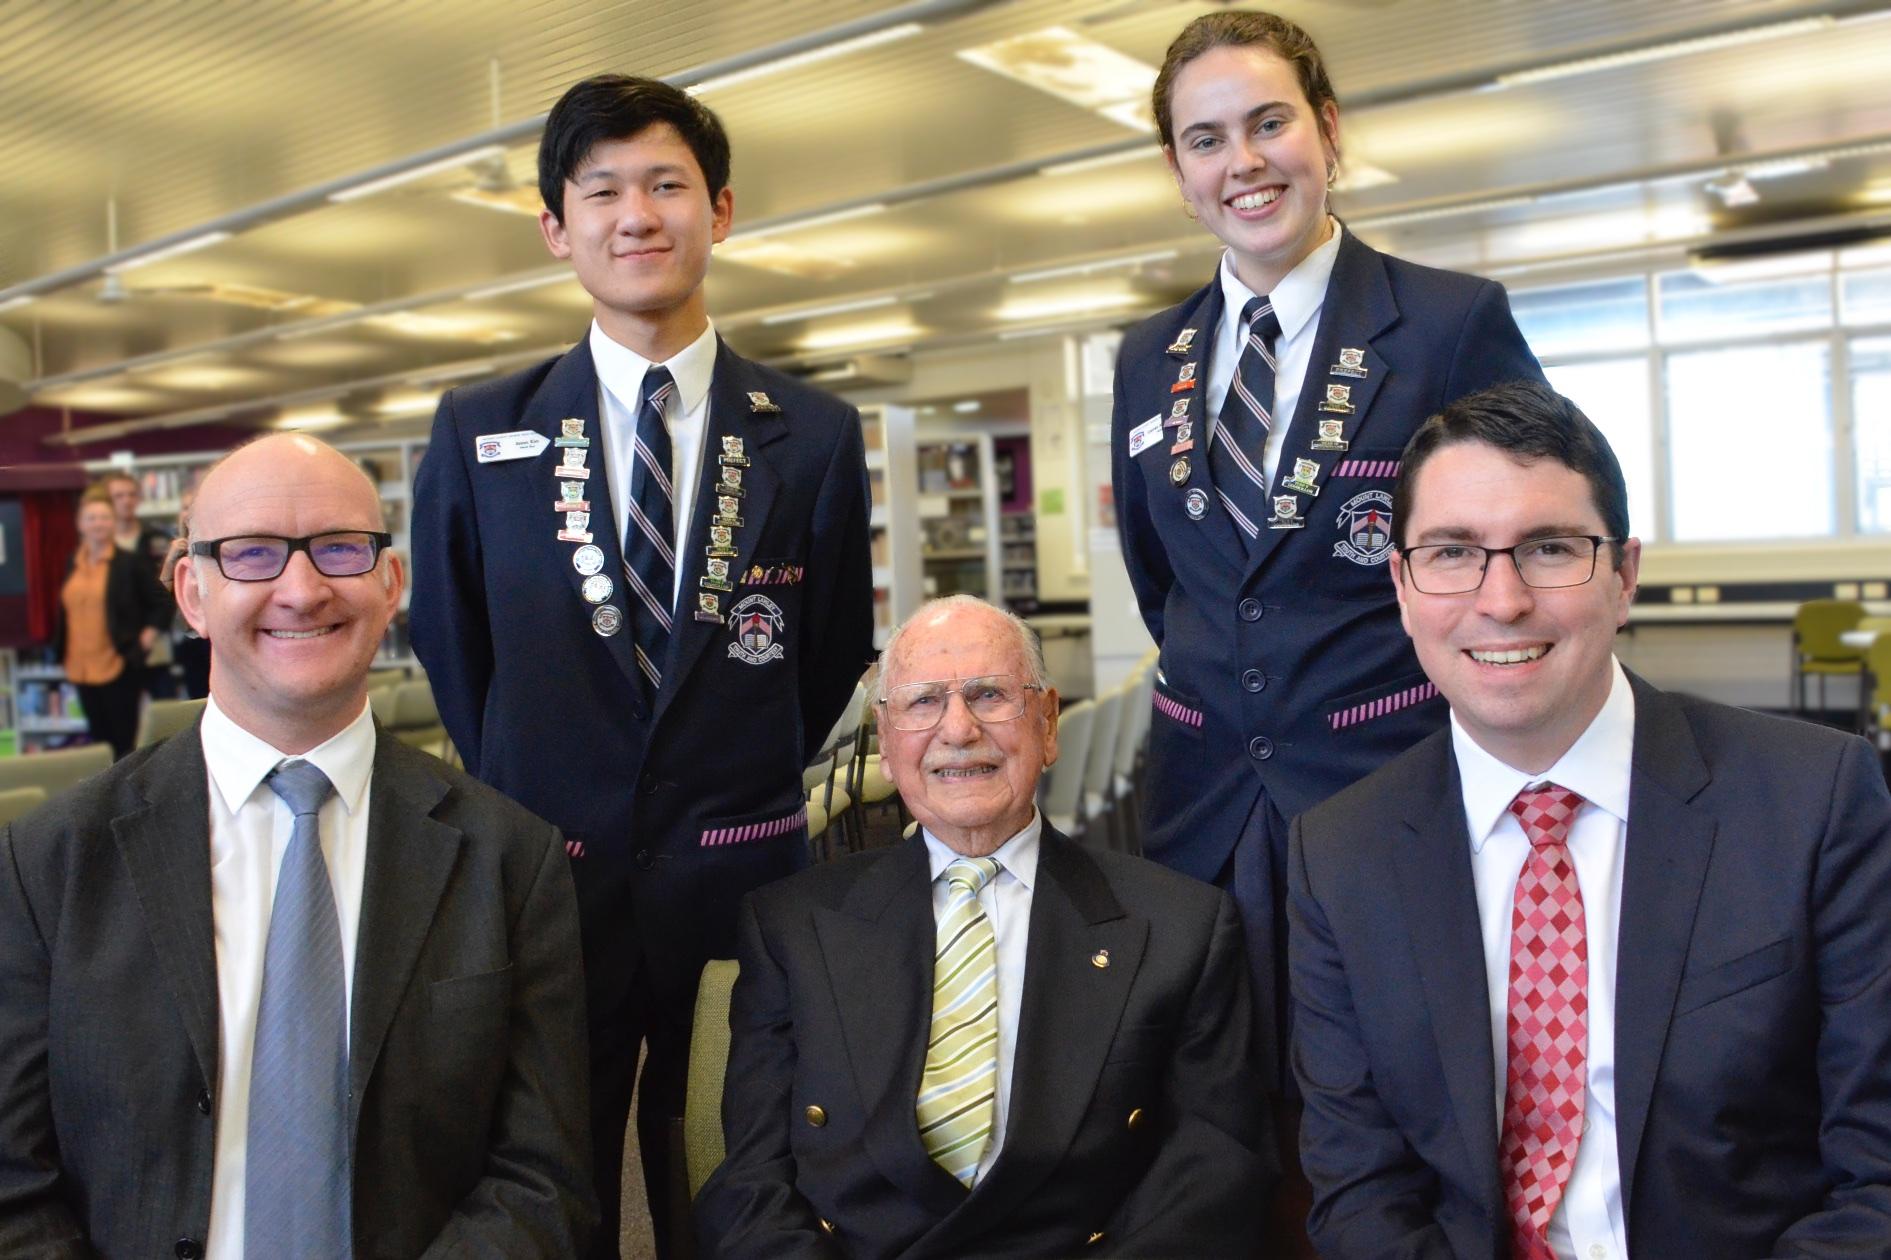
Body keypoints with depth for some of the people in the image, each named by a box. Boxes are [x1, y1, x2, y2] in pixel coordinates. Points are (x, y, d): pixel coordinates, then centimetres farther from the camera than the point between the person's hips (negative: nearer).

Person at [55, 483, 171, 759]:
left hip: (119, 668, -5)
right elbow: (65, 612, 17)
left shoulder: (130, 562, -4)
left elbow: (161, 604, -2)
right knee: (98, 739, 12)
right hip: (83, 670, 5)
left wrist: (144, 641, -7)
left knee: (123, 742, 1)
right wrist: (62, 653, 11)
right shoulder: (72, 565, 9)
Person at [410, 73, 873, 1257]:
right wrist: (523, 813, 11)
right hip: (540, 882, 1)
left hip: (741, 884, 0)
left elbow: (836, 652, 6)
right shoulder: (478, 433, -2)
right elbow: (450, 644, 8)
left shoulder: (817, 436, -4)